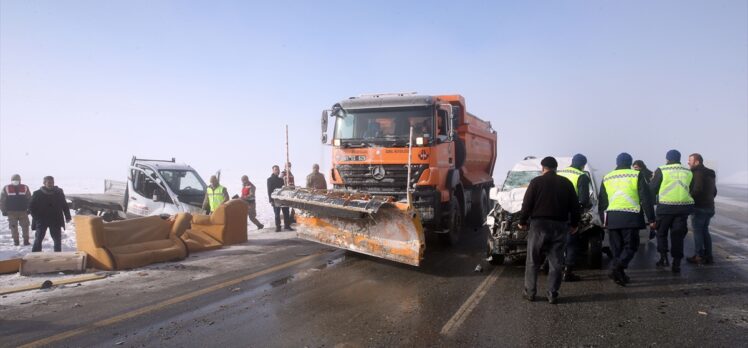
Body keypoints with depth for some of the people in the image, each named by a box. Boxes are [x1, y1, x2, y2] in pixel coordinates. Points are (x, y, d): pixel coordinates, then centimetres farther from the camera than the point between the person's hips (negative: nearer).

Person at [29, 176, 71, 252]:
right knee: (38, 239, 0)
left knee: (57, 240, 6)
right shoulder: (37, 194, -3)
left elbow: (64, 205, 9)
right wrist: (36, 217, -10)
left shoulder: (59, 192, 3)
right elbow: (31, 207, 1)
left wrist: (67, 217, 4)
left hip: (56, 221, 2)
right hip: (41, 221, -2)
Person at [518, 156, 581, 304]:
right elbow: (575, 206, 10)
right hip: (560, 226, 3)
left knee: (533, 261, 8)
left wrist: (522, 221, 6)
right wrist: (574, 224, 19)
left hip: (539, 225, -2)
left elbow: (527, 204, -4)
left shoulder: (536, 182, -1)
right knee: (556, 263, 8)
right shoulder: (566, 183, 9)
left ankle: (530, 292, 11)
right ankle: (553, 295, 8)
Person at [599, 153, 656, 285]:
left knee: (617, 248, 13)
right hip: (630, 217, -3)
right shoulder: (637, 175, 2)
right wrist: (651, 219, 1)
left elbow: (602, 202, 16)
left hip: (612, 218, 3)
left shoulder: (606, 178, 13)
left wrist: (604, 220, 23)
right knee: (630, 245, 4)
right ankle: (617, 267, -19)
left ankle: (620, 275, 14)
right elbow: (646, 199, -2)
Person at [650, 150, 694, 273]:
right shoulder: (688, 172, 10)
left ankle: (664, 257, 5)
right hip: (684, 206, 3)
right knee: (678, 235, 9)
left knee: (662, 232, 14)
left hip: (666, 206, -3)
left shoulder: (662, 170, -4)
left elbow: (652, 189, 0)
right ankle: (676, 263, 9)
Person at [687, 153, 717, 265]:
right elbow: (714, 191, 23)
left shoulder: (697, 172, -14)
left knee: (697, 231, -3)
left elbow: (697, 189, -25)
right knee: (705, 231, 15)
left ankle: (699, 257, 0)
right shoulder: (710, 174, 18)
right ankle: (708, 256, 17)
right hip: (709, 207, 9)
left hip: (699, 207, -9)